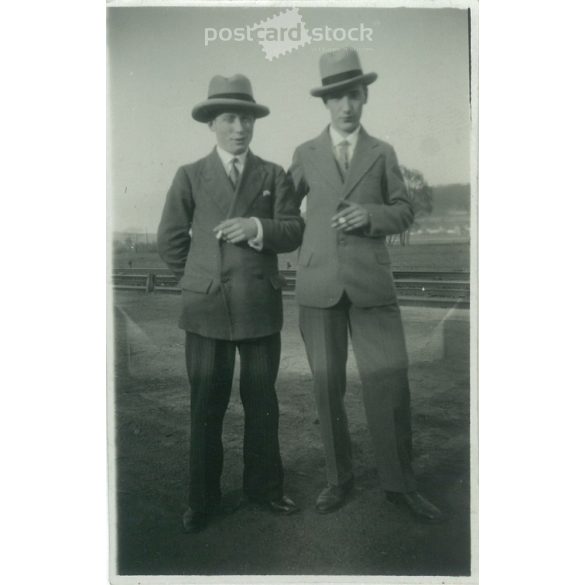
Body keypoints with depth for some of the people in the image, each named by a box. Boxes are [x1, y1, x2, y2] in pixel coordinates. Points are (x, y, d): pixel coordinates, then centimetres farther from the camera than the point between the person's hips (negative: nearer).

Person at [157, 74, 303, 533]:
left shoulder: (274, 176, 10)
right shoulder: (190, 176, 8)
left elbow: (294, 232, 1)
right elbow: (170, 239, 9)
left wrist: (258, 228, -16)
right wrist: (199, 278, 8)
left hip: (262, 305, 1)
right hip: (206, 306, -1)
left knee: (262, 400, 9)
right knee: (207, 405, 6)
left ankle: (264, 485, 27)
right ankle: (204, 498, 20)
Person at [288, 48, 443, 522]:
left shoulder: (383, 153, 11)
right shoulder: (306, 154, 11)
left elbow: (405, 213, 9)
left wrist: (372, 215, -10)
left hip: (371, 283, 0)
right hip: (319, 284, 1)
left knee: (390, 384, -5)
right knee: (328, 386, 5)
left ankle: (399, 483, 13)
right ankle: (340, 478, 22)